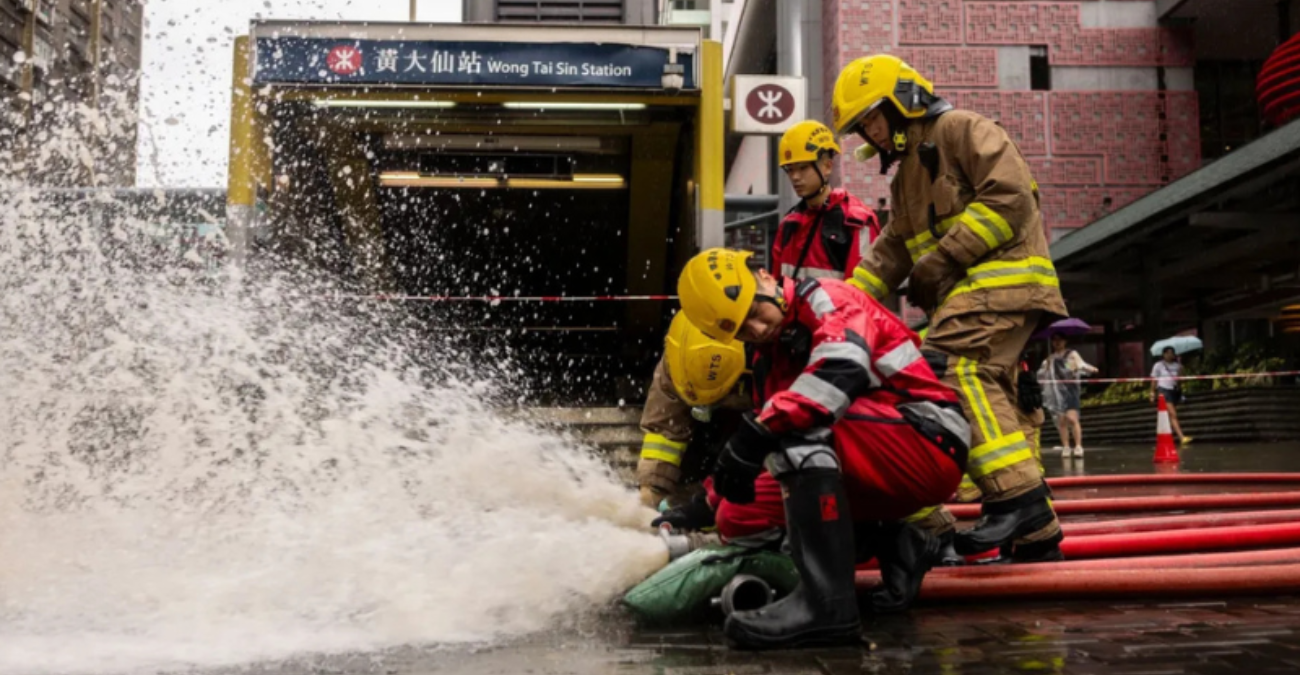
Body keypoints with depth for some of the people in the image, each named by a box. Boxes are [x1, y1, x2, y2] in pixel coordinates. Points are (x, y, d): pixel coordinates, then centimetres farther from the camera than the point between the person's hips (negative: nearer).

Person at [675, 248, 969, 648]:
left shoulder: (826, 300, -9)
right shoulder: (772, 365, 16)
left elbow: (844, 366, -30)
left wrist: (755, 433, -36)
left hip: (930, 443, -9)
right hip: (875, 479, 9)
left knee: (800, 425, -31)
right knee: (737, 517, 6)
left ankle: (827, 601, -35)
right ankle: (896, 547, 3)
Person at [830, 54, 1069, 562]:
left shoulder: (959, 128, 0)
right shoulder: (906, 179, 29)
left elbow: (1009, 196, -13)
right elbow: (890, 252, 23)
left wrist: (942, 260, -15)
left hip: (1002, 276, -10)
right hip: (967, 293, 10)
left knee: (953, 369, -27)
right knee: (986, 398, 6)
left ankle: (1017, 496, -30)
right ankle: (1035, 533, 11)